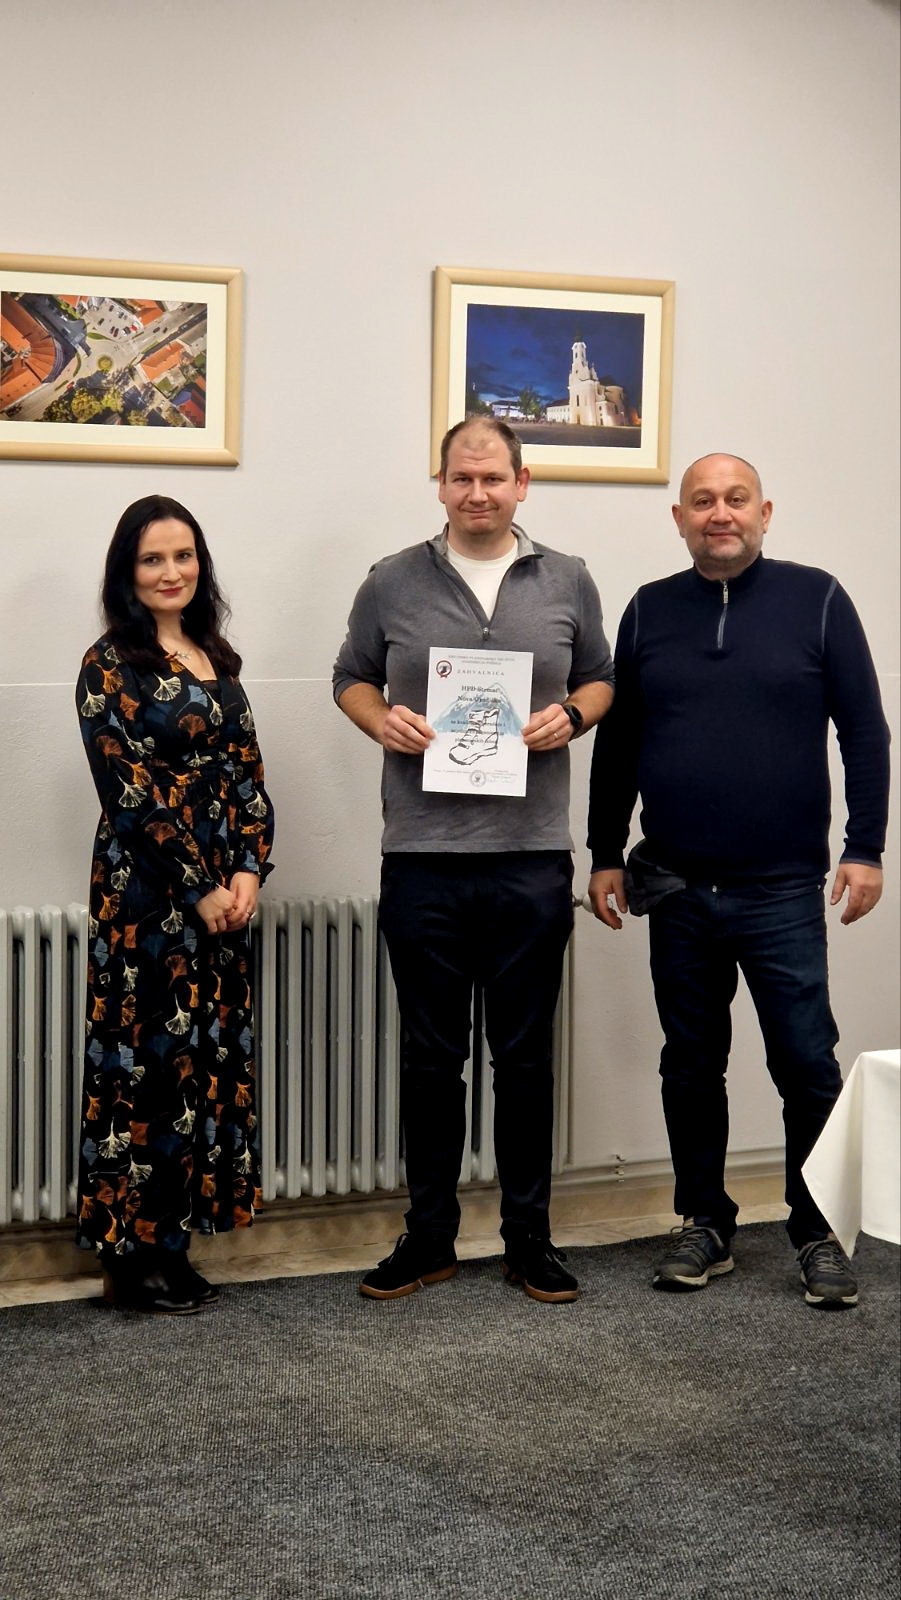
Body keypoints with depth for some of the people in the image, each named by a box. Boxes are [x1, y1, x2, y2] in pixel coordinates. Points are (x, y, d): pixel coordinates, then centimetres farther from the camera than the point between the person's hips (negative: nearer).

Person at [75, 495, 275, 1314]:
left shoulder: (216, 660, 13)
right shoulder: (111, 665, -6)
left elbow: (247, 775, 10)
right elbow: (128, 790, -12)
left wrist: (249, 871, -4)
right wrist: (199, 889, -13)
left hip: (225, 889, 7)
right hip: (147, 894, -6)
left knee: (209, 1056, 8)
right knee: (149, 1058, -2)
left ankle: (171, 1240, 18)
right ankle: (135, 1254, 9)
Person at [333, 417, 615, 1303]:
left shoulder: (568, 581, 8)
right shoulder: (393, 584, 6)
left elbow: (603, 679, 16)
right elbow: (351, 678, 14)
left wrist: (572, 715, -5)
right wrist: (381, 719, -7)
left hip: (531, 856, 0)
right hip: (422, 858, 0)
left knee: (526, 1056, 8)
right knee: (430, 1056, 8)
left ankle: (529, 1236, 20)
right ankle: (428, 1236, 21)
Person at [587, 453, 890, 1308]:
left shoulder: (815, 599, -1)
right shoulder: (648, 611, 7)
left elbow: (864, 730, -1)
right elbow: (616, 745, 12)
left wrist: (865, 848, -6)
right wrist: (605, 856, 10)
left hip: (783, 888, -3)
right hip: (677, 890, 3)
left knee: (807, 1065, 1)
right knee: (691, 1066, 11)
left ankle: (819, 1235, 16)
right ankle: (704, 1225, 25)